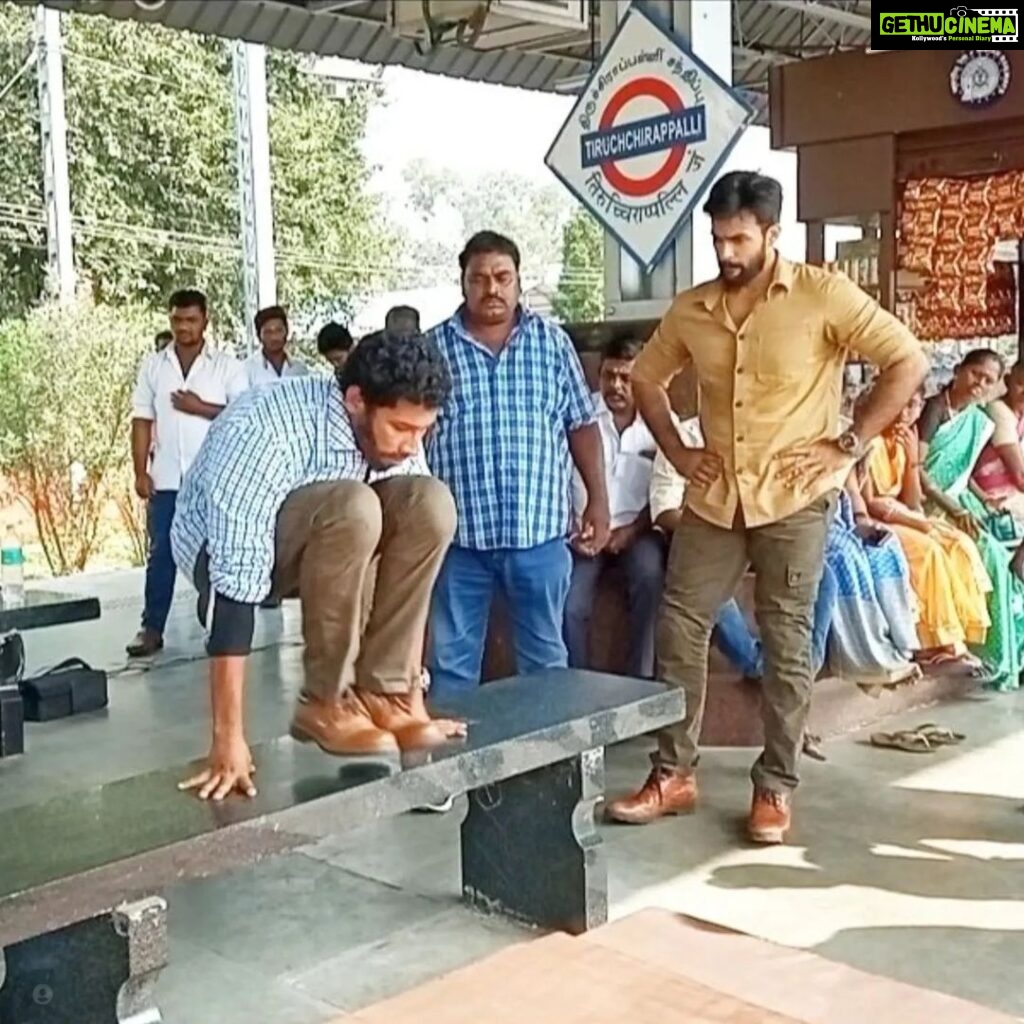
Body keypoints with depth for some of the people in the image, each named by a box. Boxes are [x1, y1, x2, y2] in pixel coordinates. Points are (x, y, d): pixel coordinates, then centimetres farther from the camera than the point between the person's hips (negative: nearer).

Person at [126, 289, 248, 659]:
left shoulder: (227, 366, 1)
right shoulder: (152, 365, 7)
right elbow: (142, 421, 5)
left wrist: (201, 408, -13)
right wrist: (140, 472, -1)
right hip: (166, 478, 2)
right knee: (161, 553, 5)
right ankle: (151, 628, 9)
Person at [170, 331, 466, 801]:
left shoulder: (396, 439, -16)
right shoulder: (266, 433, -36)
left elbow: (416, 544, -8)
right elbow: (236, 579, -39)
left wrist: (412, 686, -10)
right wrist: (229, 739, -40)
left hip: (322, 539, 6)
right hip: (224, 550, -5)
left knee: (430, 503, -22)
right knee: (353, 508, -36)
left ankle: (383, 693, -14)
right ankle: (326, 703, -19)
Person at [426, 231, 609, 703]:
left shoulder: (552, 342, 6)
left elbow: (582, 426, 8)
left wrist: (598, 501, 2)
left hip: (539, 530, 1)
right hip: (459, 534, 0)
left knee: (545, 658, 13)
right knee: (451, 661, 7)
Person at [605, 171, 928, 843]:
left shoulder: (823, 295, -9)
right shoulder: (691, 309, 4)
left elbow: (909, 360, -8)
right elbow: (647, 379, 19)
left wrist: (850, 444, -12)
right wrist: (677, 452, 7)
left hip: (794, 500, -4)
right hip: (714, 499, 4)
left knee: (786, 642, 3)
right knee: (680, 628, 3)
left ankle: (776, 788, 15)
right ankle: (674, 775, 16)